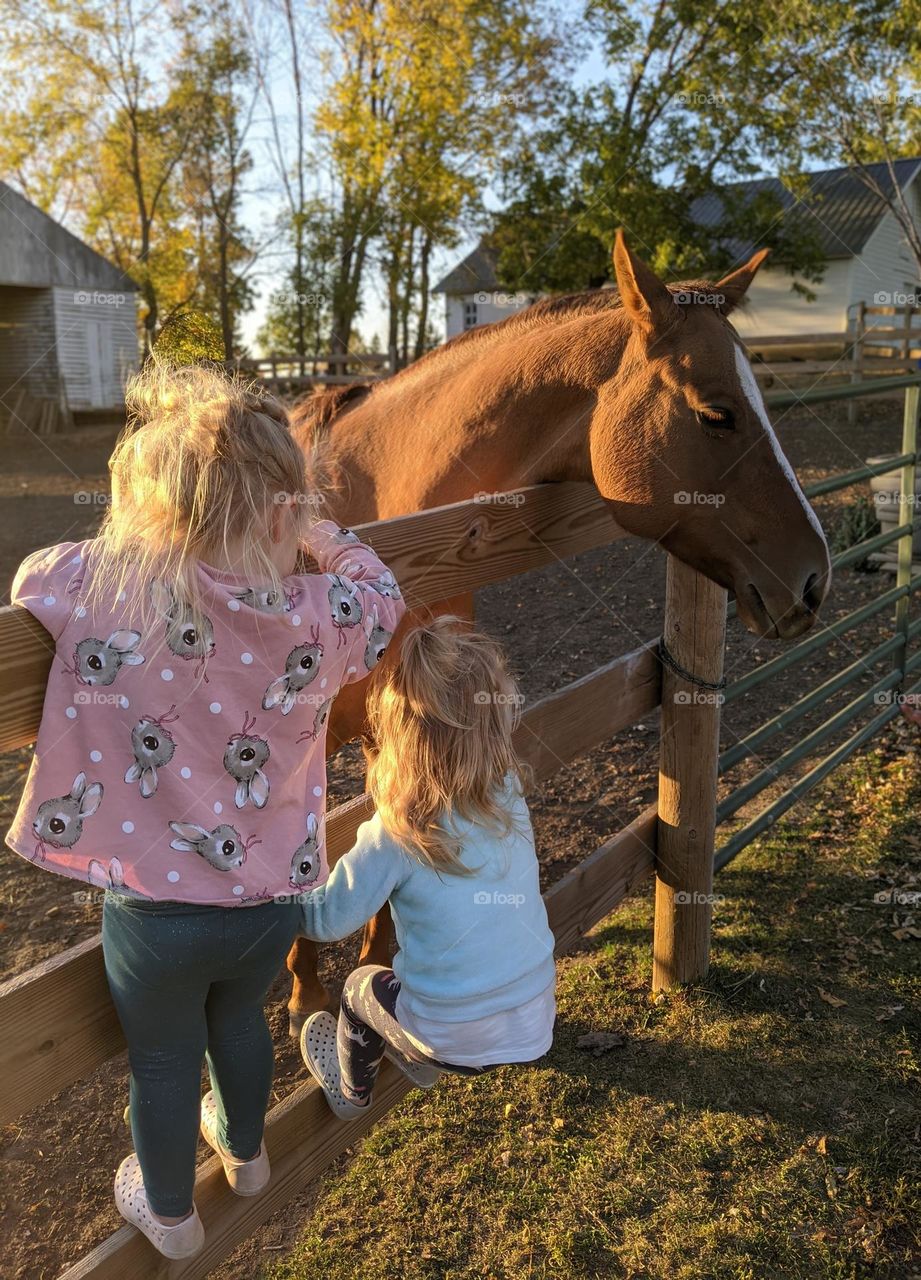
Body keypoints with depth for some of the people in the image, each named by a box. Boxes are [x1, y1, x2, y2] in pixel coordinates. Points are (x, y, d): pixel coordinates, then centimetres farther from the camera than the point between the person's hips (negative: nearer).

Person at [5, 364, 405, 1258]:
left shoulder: (98, 590, -24)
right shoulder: (319, 613, -19)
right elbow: (381, 597, 4)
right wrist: (322, 537, 12)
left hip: (156, 914, -2)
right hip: (272, 899, 3)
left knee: (164, 1063, 25)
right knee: (240, 1022, 32)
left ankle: (169, 1212, 53)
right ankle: (246, 1153, 62)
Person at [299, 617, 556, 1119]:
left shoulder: (392, 840, -25)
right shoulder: (510, 794, -12)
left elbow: (326, 921, -14)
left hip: (457, 1040, -4)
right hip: (536, 1023, 4)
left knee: (361, 987, 24)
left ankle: (350, 1090, 52)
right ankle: (417, 1062, 53)